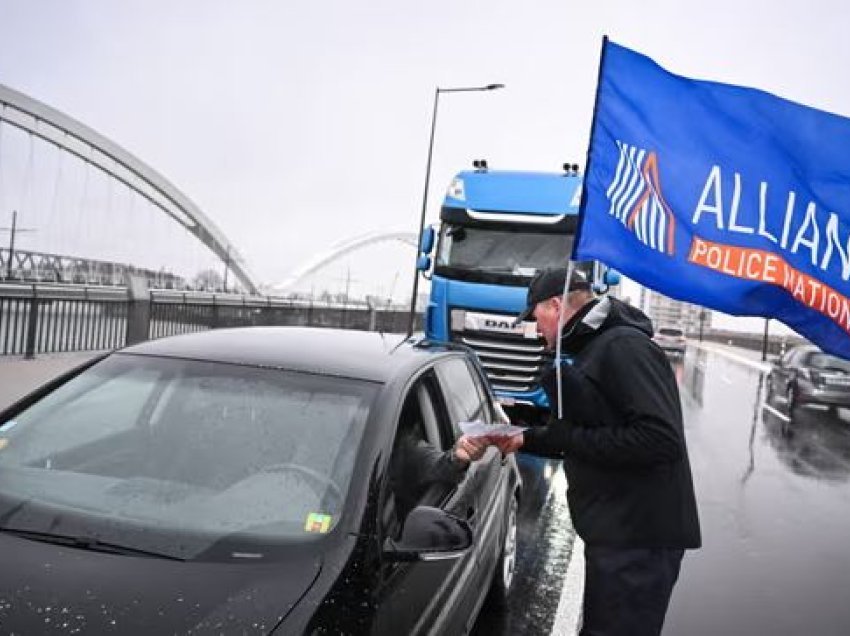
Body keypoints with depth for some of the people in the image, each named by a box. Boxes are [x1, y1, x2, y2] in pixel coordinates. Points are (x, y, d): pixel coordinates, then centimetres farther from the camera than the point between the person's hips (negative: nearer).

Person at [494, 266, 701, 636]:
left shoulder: (624, 347, -17)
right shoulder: (593, 349, 15)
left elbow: (661, 440, -28)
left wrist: (570, 437, -21)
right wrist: (524, 440, 15)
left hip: (639, 538, -10)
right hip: (614, 532, 10)